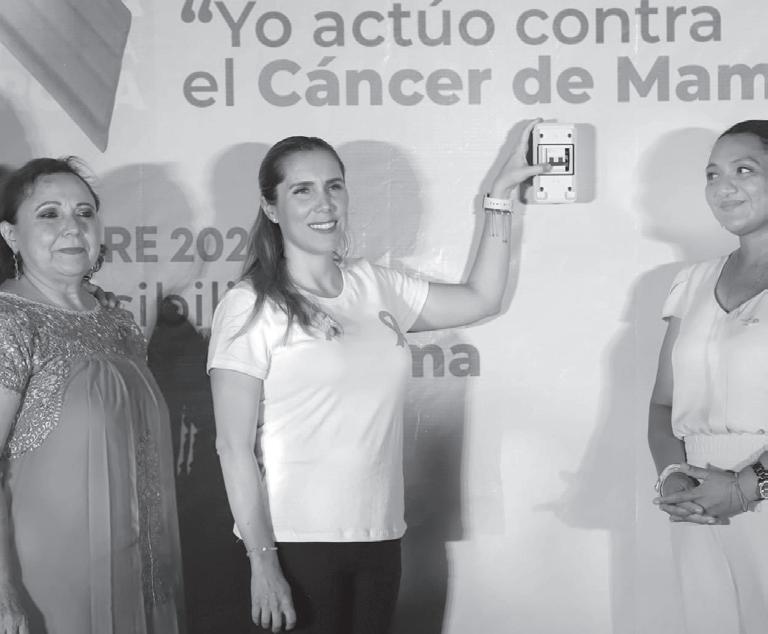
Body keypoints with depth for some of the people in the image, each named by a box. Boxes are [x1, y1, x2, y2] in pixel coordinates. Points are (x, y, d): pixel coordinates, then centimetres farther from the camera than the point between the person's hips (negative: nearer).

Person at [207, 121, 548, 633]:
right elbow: (235, 447, -10)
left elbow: (480, 299, 19)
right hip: (298, 545, -5)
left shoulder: (375, 286, 8)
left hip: (380, 535, 5)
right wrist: (263, 562, -14)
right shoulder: (250, 307, -8)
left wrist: (501, 195, 16)